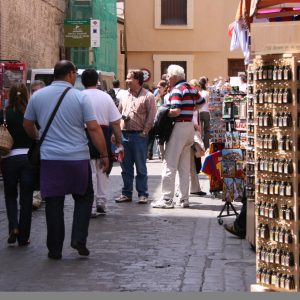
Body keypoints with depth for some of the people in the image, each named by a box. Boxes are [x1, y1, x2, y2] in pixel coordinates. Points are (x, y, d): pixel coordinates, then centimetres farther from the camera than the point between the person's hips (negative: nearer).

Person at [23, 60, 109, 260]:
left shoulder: (37, 96, 4)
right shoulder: (80, 97, -5)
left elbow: (28, 125, 15)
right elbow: (94, 128, -9)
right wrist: (104, 155, -2)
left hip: (50, 158, 2)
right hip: (78, 158, -2)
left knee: (54, 204, 7)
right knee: (84, 198, 16)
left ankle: (55, 249, 10)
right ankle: (79, 239, 4)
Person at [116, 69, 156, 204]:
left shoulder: (147, 96, -4)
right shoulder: (125, 95, 13)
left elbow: (151, 116, -8)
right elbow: (119, 112, 16)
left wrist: (144, 132, -12)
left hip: (139, 135, -5)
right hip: (124, 134, 5)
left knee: (140, 167, 1)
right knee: (126, 166, 10)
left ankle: (142, 194, 7)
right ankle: (126, 193, 17)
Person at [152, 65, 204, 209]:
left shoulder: (177, 90, -13)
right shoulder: (191, 89, 12)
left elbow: (176, 111, -23)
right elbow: (201, 103, 22)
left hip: (179, 126, -8)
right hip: (190, 126, 8)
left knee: (169, 164, -5)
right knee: (185, 166, 11)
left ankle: (167, 199, -6)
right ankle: (184, 198, 13)